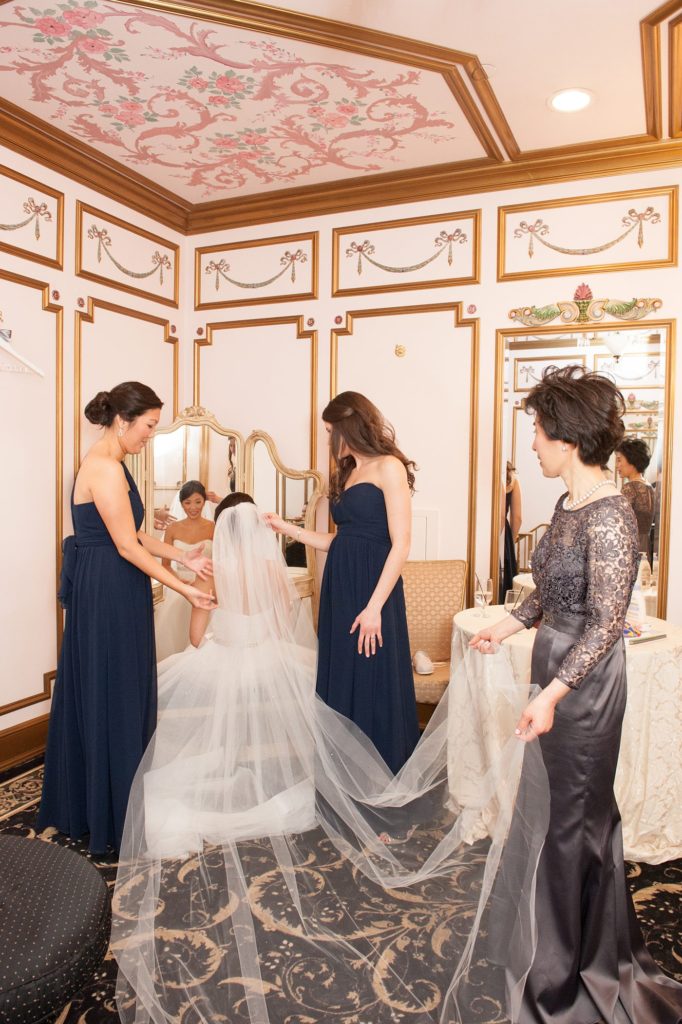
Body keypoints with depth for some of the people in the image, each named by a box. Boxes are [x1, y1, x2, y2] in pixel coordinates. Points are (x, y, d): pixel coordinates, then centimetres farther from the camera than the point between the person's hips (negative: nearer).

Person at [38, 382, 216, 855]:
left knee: (100, 698, 18)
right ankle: (114, 816, 18)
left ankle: (83, 806, 35)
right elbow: (128, 547, -19)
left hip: (110, 594, 10)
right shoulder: (105, 467, -18)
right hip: (108, 596, -10)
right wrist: (185, 588, -15)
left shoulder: (111, 465, 13)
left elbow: (134, 535, 14)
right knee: (113, 701, 2)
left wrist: (184, 555, 7)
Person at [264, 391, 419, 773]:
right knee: (340, 681, 13)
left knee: (373, 686, 2)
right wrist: (287, 527, 16)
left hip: (372, 590, -8)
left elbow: (401, 544, -15)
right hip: (339, 588, 8)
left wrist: (374, 606, -20)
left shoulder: (389, 467, -7)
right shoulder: (348, 473, 18)